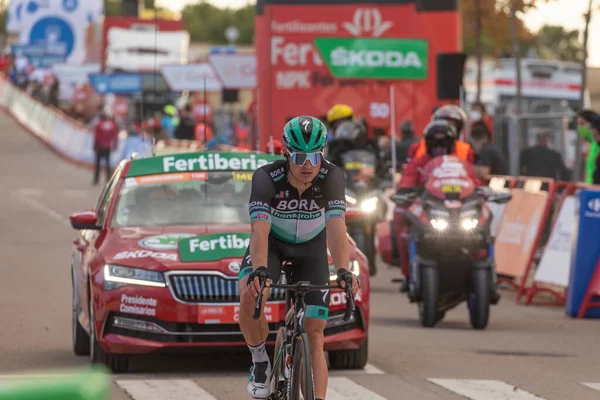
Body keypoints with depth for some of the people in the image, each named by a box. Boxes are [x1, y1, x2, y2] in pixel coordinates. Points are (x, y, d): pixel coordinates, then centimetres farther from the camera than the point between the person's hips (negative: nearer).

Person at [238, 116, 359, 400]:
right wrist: (259, 270, -59)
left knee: (314, 335, -7)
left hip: (311, 248, 1)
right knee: (249, 297, -31)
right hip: (272, 243, -1)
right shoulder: (266, 177, -32)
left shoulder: (331, 177, -28)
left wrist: (343, 271, -53)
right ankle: (260, 361, -5)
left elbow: (335, 227, -38)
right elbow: (260, 228, -43)